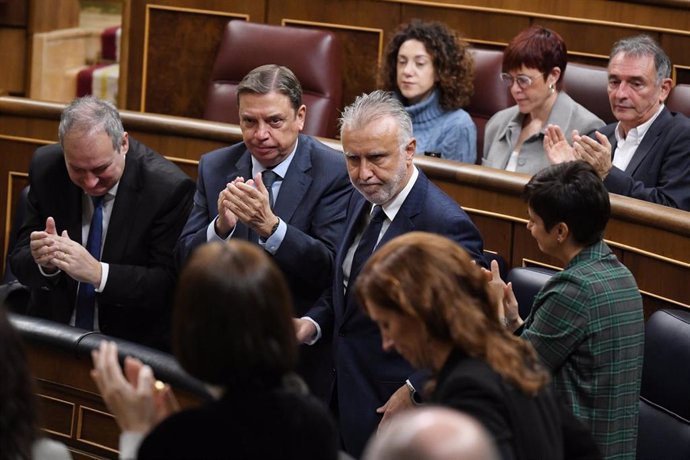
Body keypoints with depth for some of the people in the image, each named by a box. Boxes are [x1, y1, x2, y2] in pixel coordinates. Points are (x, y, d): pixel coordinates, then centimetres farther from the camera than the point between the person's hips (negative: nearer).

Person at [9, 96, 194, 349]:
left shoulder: (169, 187, -14)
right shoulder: (45, 167, -3)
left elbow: (170, 285, -13)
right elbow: (19, 260, 1)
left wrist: (98, 273, -27)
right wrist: (43, 262, -22)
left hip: (133, 342, -3)